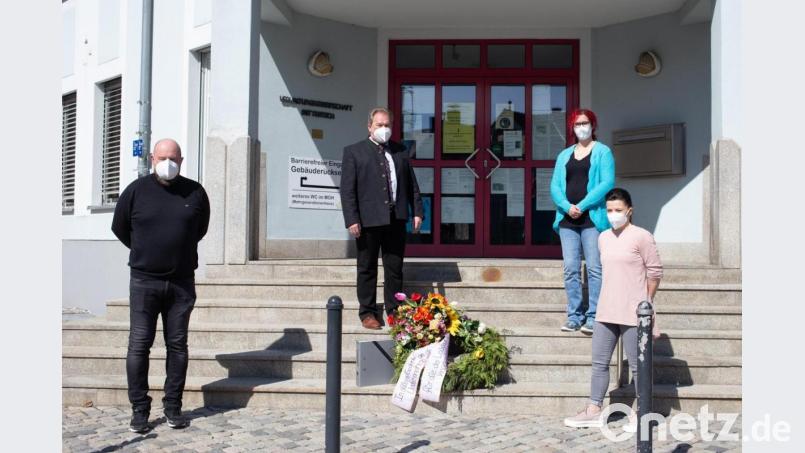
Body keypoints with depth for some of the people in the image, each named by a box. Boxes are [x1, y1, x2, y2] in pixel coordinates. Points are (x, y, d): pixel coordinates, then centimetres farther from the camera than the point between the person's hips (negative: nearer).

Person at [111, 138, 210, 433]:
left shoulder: (195, 192, 2)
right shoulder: (136, 191, -1)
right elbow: (120, 228, 13)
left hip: (182, 282, 1)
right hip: (144, 281, -1)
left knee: (177, 346, 6)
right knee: (139, 346, -2)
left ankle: (173, 407, 15)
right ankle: (139, 410, 6)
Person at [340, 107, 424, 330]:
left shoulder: (400, 151, 14)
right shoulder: (354, 151, 2)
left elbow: (412, 184, 15)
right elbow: (347, 189, -4)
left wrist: (417, 211, 6)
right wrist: (352, 220, -12)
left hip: (396, 219, 3)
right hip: (368, 220, -3)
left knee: (395, 268, 7)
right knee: (367, 269, 5)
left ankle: (394, 311, 16)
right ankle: (368, 313, 14)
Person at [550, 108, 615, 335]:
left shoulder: (603, 152, 5)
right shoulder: (564, 155, 18)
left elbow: (607, 183, -8)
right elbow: (555, 186, 10)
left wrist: (582, 206, -15)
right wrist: (567, 206, -9)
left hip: (592, 218, -4)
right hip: (567, 219, 4)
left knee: (594, 269, -5)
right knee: (571, 269, 2)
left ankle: (593, 317, -3)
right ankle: (574, 316, 7)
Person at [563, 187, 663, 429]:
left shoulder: (642, 237, -7)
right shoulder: (603, 238, 12)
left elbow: (654, 272, -4)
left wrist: (644, 303, 2)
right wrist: (613, 300, 15)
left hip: (632, 314, -6)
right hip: (606, 312, 7)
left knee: (637, 366, 3)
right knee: (599, 363, 9)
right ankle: (593, 412, 17)